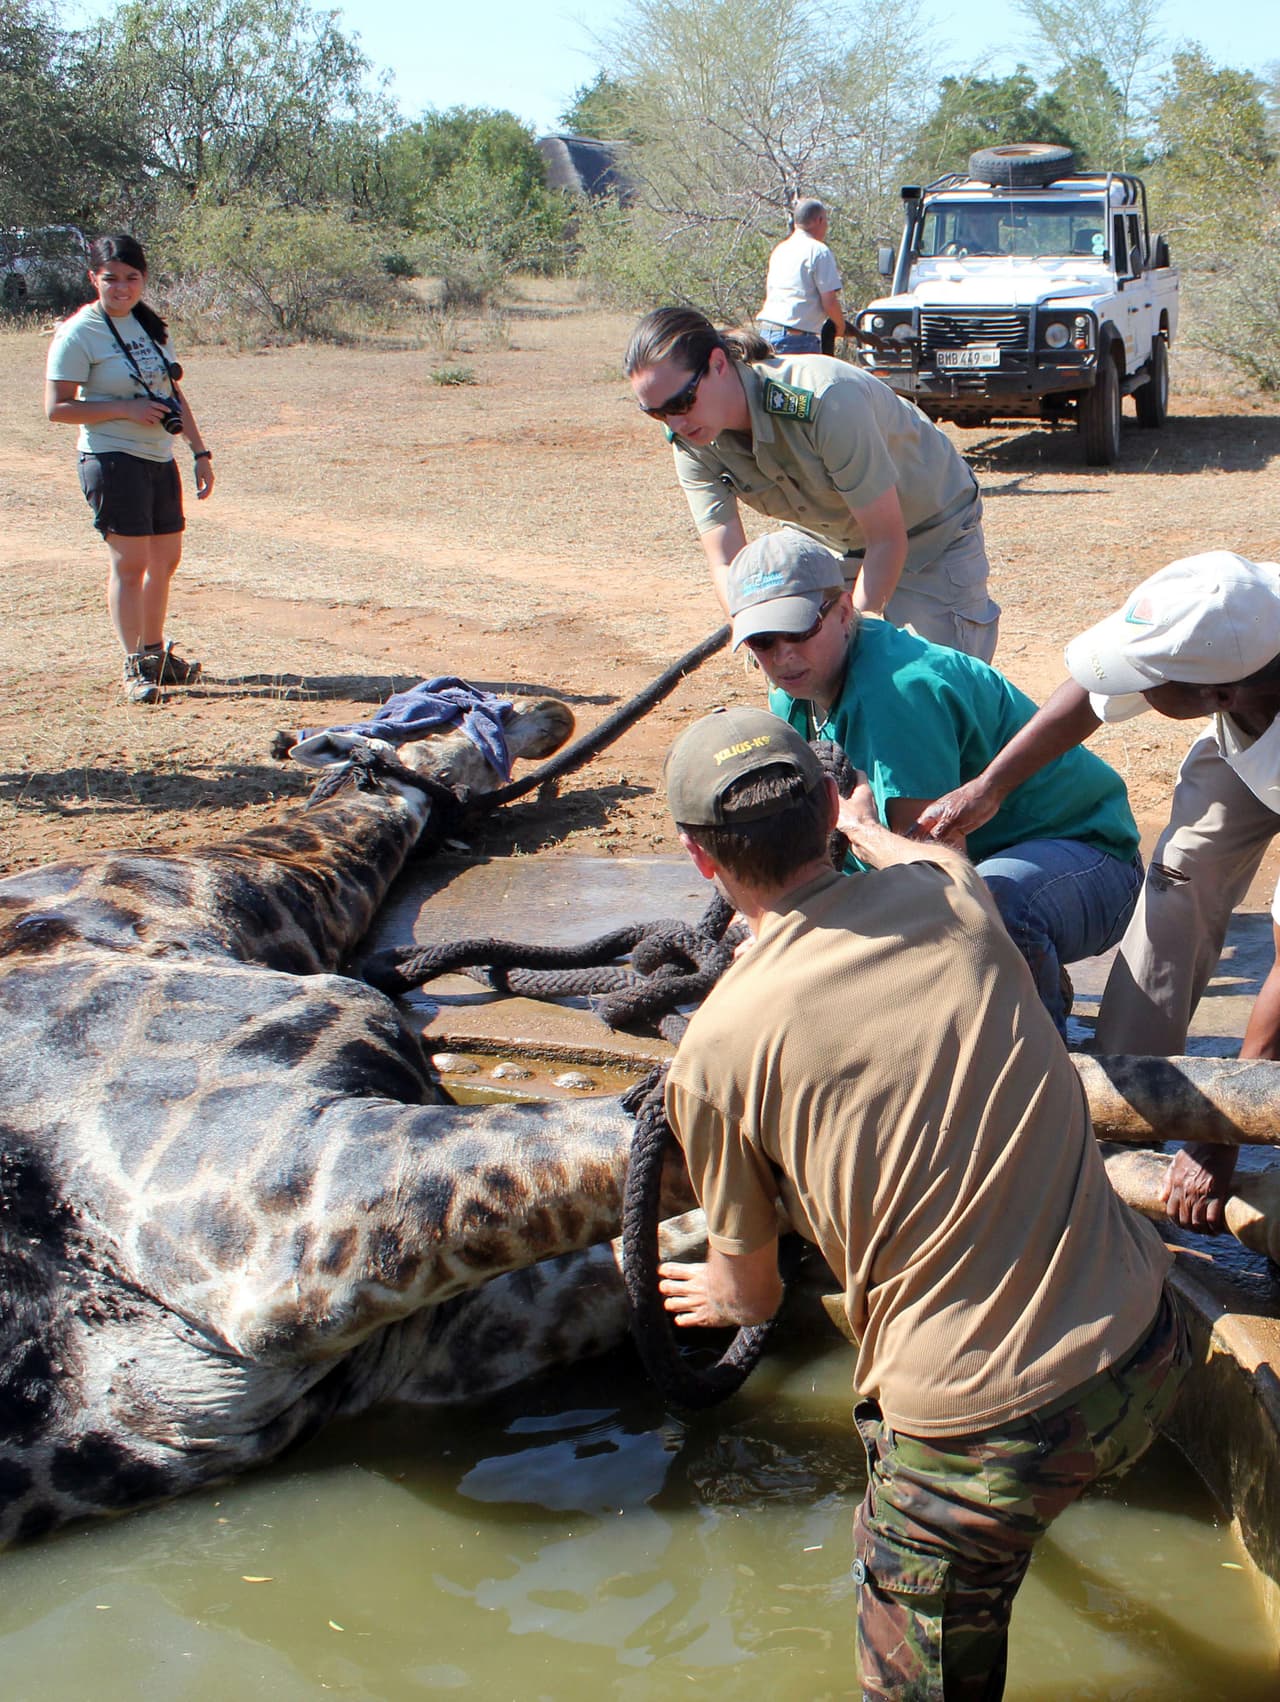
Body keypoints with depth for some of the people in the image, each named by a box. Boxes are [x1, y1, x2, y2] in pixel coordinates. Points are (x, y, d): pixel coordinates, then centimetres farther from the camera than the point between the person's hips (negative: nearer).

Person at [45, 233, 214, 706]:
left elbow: (173, 394, 20)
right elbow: (57, 408, -12)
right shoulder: (79, 334, -8)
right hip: (112, 458, -7)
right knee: (130, 561, -9)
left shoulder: (150, 325, 13)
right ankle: (135, 667, -4)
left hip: (160, 459, 7)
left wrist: (200, 451, 15)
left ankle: (155, 652, 27)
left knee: (165, 559, 12)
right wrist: (126, 409, -18)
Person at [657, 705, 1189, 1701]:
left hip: (983, 1428, -6)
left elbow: (750, 1291, 9)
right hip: (1149, 1356, 6)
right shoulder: (950, 896, 0)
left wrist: (728, 1300, 34)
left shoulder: (718, 1047, -9)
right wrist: (870, 827, 55)